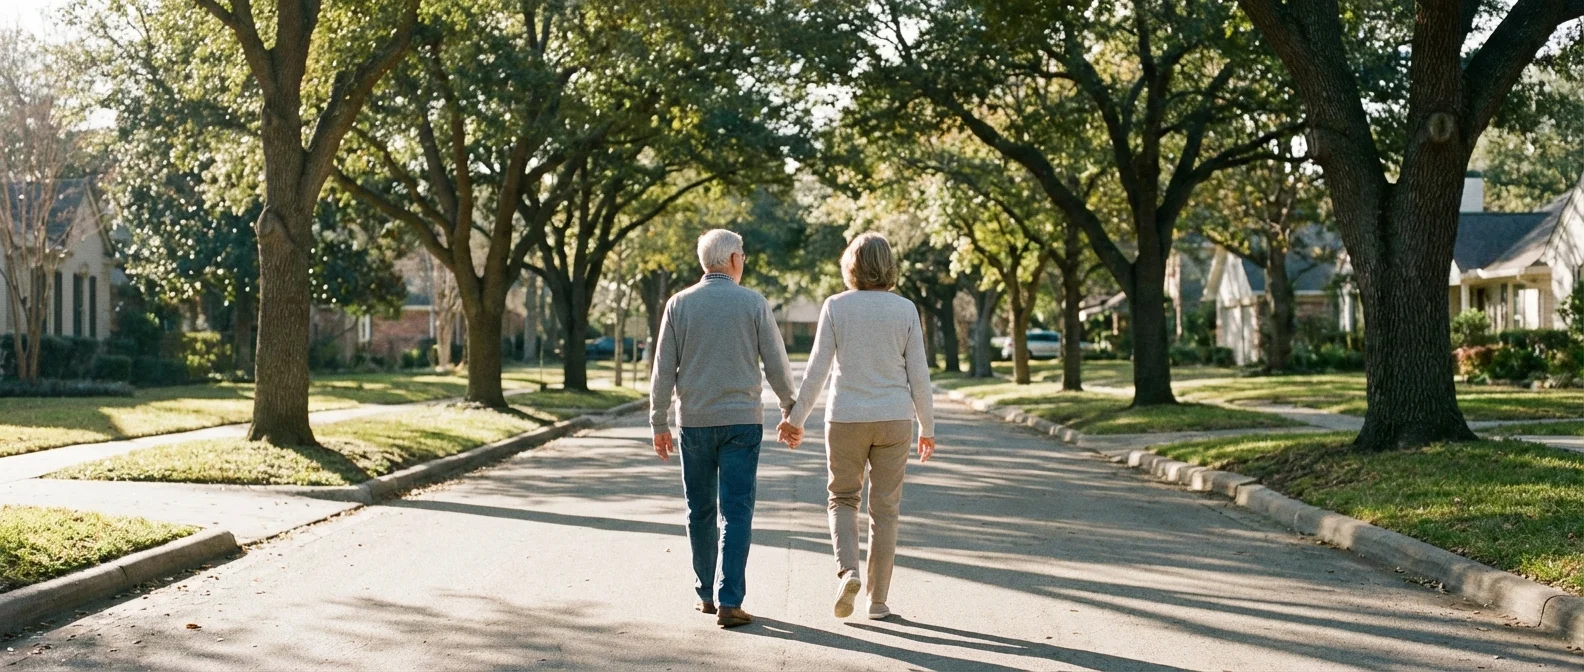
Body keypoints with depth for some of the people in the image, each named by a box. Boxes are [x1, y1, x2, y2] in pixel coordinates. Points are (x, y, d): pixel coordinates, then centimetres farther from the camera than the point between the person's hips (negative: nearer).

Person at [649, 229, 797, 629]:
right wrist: (791, 411, 12)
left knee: (701, 512, 13)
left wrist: (659, 423, 7)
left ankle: (706, 594, 22)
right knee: (736, 513, -2)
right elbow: (777, 364, -1)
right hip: (742, 420, -2)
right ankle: (729, 602, -8)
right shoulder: (753, 303, -2)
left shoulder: (679, 304, 2)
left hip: (695, 421, 2)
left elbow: (664, 369, 1)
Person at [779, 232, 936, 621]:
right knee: (885, 508, 9)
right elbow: (918, 374, -1)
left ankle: (847, 570, -8)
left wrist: (796, 418, 1)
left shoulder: (836, 307, -5)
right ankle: (878, 600, 12)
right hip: (894, 418, 1)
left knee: (842, 498, 16)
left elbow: (817, 369, -7)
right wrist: (928, 427, 8)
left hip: (846, 418, -1)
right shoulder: (905, 309, -2)